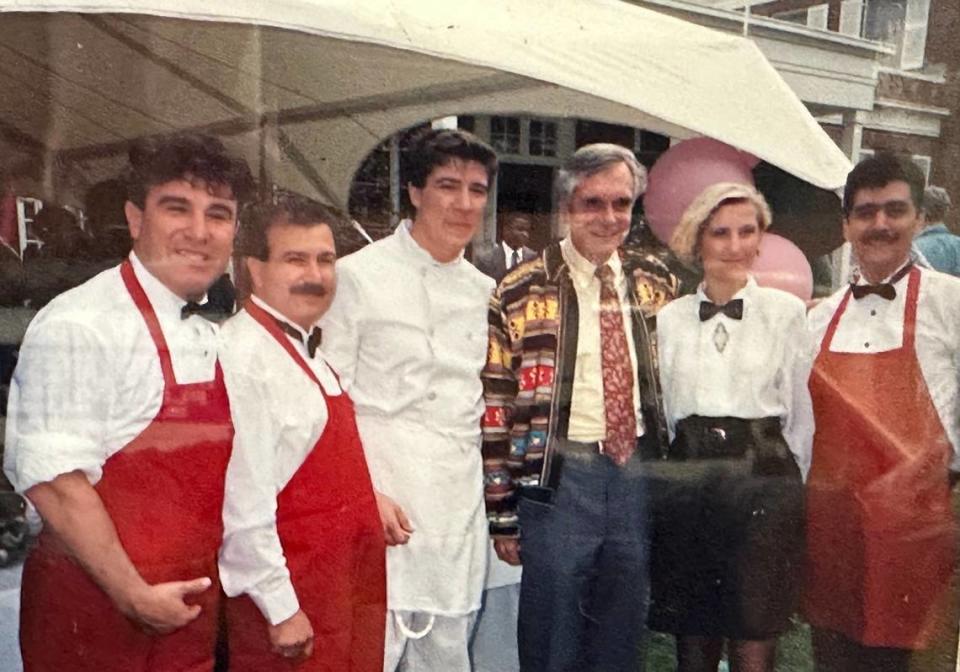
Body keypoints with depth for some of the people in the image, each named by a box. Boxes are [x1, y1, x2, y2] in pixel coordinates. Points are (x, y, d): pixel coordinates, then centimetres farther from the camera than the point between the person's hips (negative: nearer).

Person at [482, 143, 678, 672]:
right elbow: (494, 410, -8)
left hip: (640, 472, 4)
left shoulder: (657, 284, 5)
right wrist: (501, 511, -7)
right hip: (559, 479, -4)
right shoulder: (519, 295, -9)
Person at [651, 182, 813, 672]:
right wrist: (685, 468, 13)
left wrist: (789, 486, 8)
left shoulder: (787, 311, 2)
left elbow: (802, 414, 6)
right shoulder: (669, 318, 9)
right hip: (687, 481, 2)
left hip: (763, 481, -2)